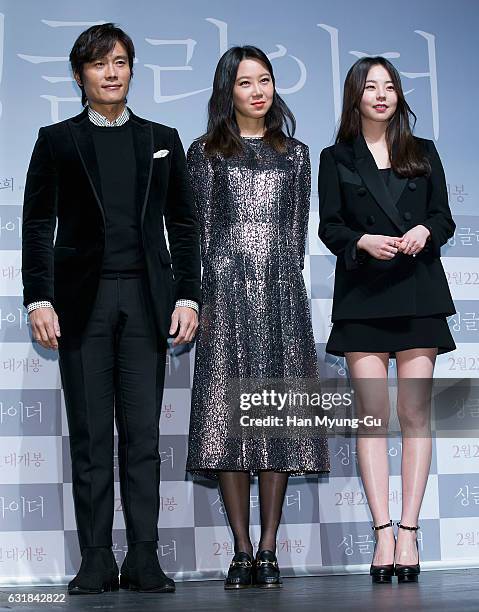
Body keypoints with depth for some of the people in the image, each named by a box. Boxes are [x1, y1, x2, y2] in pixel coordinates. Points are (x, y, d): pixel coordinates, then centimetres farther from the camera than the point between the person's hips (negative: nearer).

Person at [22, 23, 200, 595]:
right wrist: (39, 300, -6)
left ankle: (143, 558, 5)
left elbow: (183, 224, 12)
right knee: (90, 434, 0)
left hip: (146, 299, 1)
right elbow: (37, 226, 5)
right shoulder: (57, 140, 9)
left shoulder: (162, 140, 15)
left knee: (142, 433, 1)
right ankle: (96, 560, 4)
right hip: (83, 300, -1)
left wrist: (187, 297, 3)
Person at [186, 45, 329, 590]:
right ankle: (242, 551, 0)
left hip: (281, 290, 2)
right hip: (228, 289, -1)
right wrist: (204, 297, -4)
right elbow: (200, 231, 3)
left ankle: (268, 550, 0)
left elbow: (297, 230, 13)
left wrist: (285, 278, 4)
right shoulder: (206, 153, 9)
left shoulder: (295, 154, 16)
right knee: (228, 415, -5)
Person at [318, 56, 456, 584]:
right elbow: (330, 227, 4)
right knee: (372, 415, -5)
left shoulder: (424, 153, 14)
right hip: (362, 296, -1)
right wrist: (363, 242, -15)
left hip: (418, 294, 1)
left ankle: (408, 531, -1)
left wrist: (424, 231, -10)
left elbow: (444, 218, 11)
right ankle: (383, 533, -4)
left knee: (415, 413, -3)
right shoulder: (337, 158, 10)